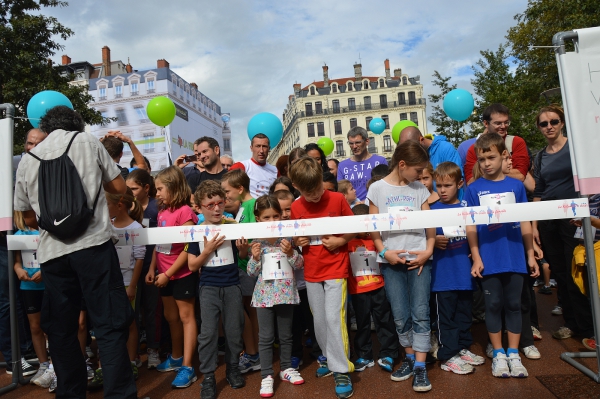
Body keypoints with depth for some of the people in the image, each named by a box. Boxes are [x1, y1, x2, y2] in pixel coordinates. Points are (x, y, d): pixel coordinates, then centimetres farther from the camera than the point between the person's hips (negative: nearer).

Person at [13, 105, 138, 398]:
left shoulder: (27, 160, 15)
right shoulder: (88, 141, 7)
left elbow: (29, 218, 20)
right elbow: (119, 187, 9)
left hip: (52, 252, 4)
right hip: (93, 244, -3)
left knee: (60, 330, 14)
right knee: (110, 325, -1)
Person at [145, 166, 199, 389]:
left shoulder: (184, 212, -17)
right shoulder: (162, 211, 6)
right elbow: (157, 244, 13)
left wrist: (168, 273, -17)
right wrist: (152, 268, 9)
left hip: (182, 274, -8)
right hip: (164, 273, 8)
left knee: (186, 316, 3)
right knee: (170, 317, 19)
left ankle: (187, 367, 11)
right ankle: (176, 358, 36)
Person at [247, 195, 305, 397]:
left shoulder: (287, 237, -3)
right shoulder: (257, 241, -3)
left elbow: (299, 265, -2)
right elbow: (251, 272, -1)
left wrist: (290, 252, -18)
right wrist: (255, 257, -19)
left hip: (286, 292, 1)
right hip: (265, 294, -1)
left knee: (286, 334, 15)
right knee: (266, 337, 6)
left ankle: (286, 368, 33)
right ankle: (267, 376, 18)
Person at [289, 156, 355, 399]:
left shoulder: (337, 199, -9)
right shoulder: (296, 207, -1)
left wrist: (340, 241, -16)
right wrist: (296, 241, -11)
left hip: (336, 269, -4)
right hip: (311, 272, 4)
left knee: (334, 318, -8)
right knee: (319, 320, 13)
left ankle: (341, 370, 6)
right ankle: (330, 358, 34)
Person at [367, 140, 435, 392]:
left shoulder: (420, 190, 7)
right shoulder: (377, 189, 1)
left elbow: (429, 225, 6)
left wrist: (428, 251, -8)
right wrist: (384, 252, -10)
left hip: (418, 258, 1)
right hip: (391, 261, -1)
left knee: (420, 313, -1)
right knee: (400, 316, 7)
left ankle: (420, 367, 8)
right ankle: (410, 359, 25)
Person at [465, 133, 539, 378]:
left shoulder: (516, 185, 4)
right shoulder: (474, 189, 0)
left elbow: (525, 223, 7)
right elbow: (471, 226, -1)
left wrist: (531, 255, 6)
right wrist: (476, 258, -6)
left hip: (515, 256, 1)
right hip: (489, 258, -1)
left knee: (513, 304, 10)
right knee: (493, 305, 8)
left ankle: (513, 354, 24)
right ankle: (498, 354, 22)